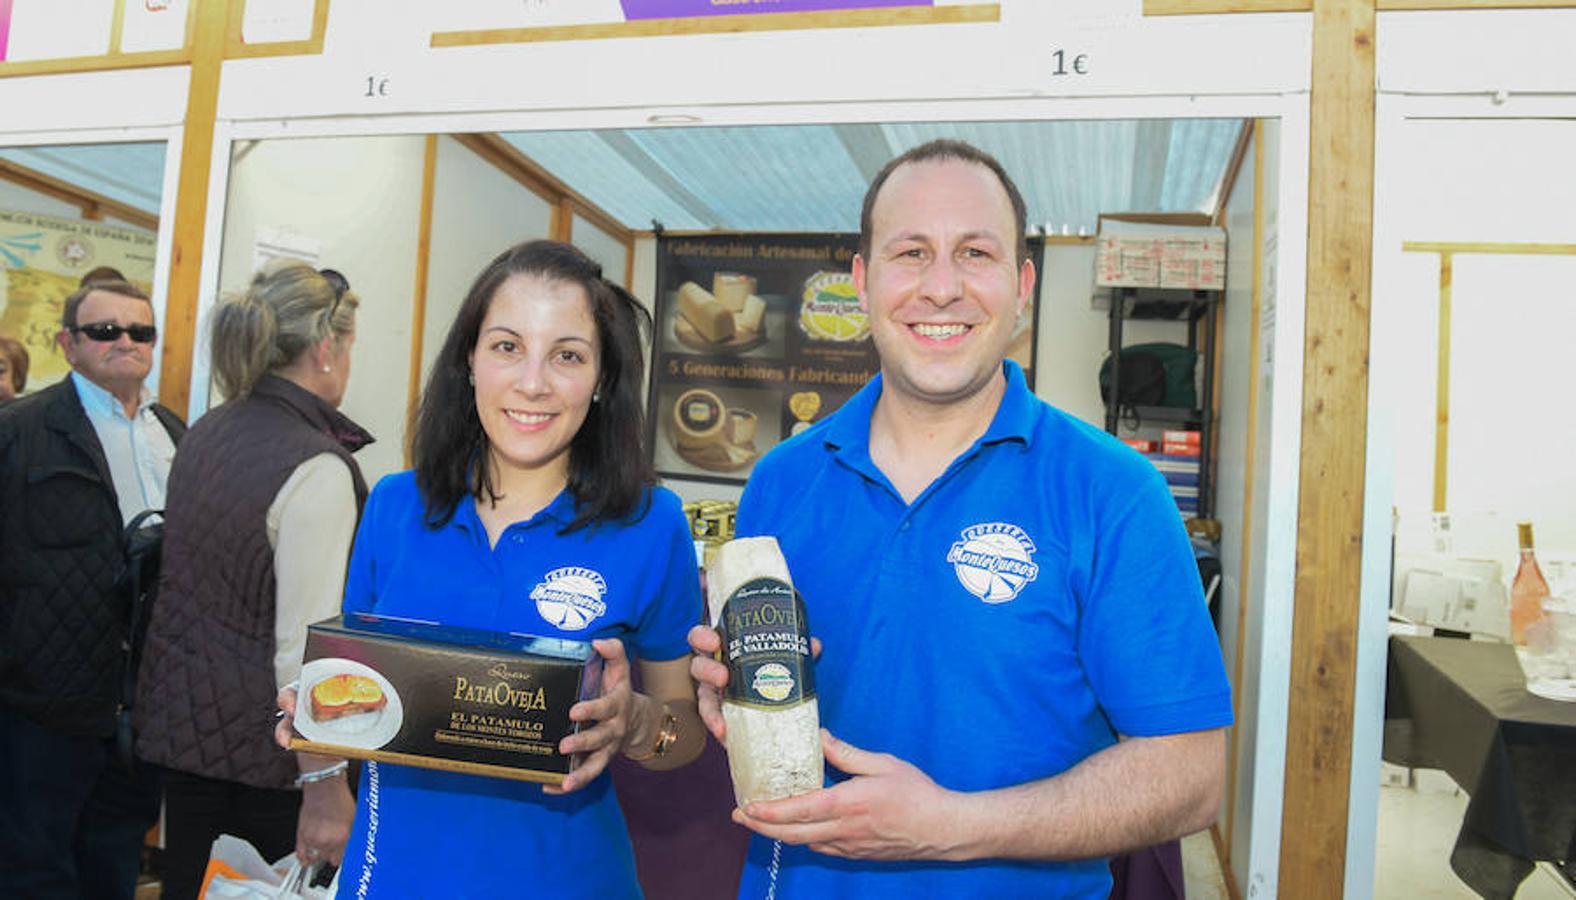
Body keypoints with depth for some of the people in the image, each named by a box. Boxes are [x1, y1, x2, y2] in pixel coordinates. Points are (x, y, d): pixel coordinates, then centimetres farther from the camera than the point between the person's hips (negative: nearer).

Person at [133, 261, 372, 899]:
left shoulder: (204, 435, 5)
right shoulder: (319, 468, -21)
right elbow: (304, 643, -23)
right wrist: (326, 787, -19)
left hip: (183, 720, 8)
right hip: (266, 744, -8)